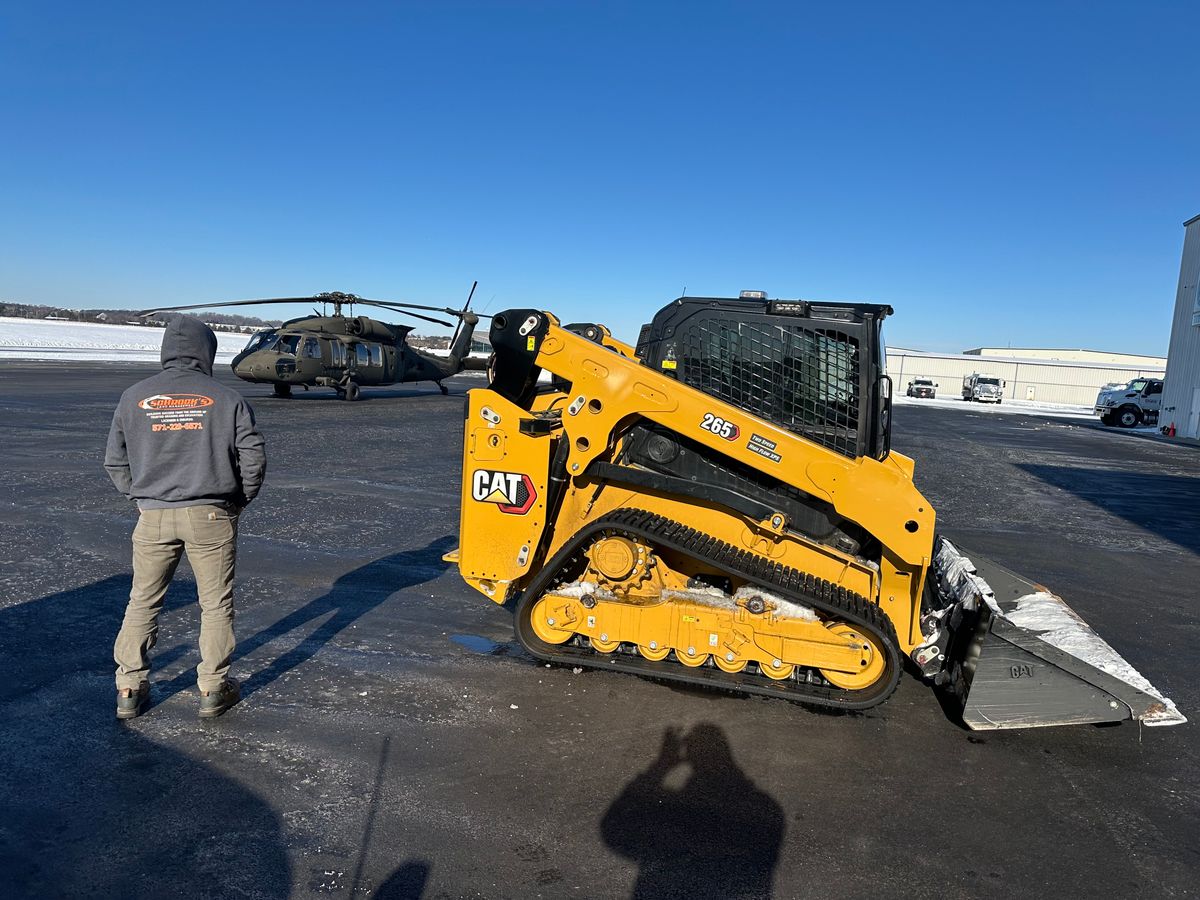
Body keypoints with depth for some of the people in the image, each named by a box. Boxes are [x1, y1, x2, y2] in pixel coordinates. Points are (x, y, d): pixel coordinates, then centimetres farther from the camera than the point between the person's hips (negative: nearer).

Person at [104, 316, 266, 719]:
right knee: (216, 603, 9)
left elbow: (114, 461, 8)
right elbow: (254, 457, -3)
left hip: (153, 516, 2)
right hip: (210, 516, -2)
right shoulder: (226, 398, -4)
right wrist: (240, 500, 10)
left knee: (143, 601, 16)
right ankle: (213, 689, 16)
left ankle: (129, 688, 22)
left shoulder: (134, 397, 4)